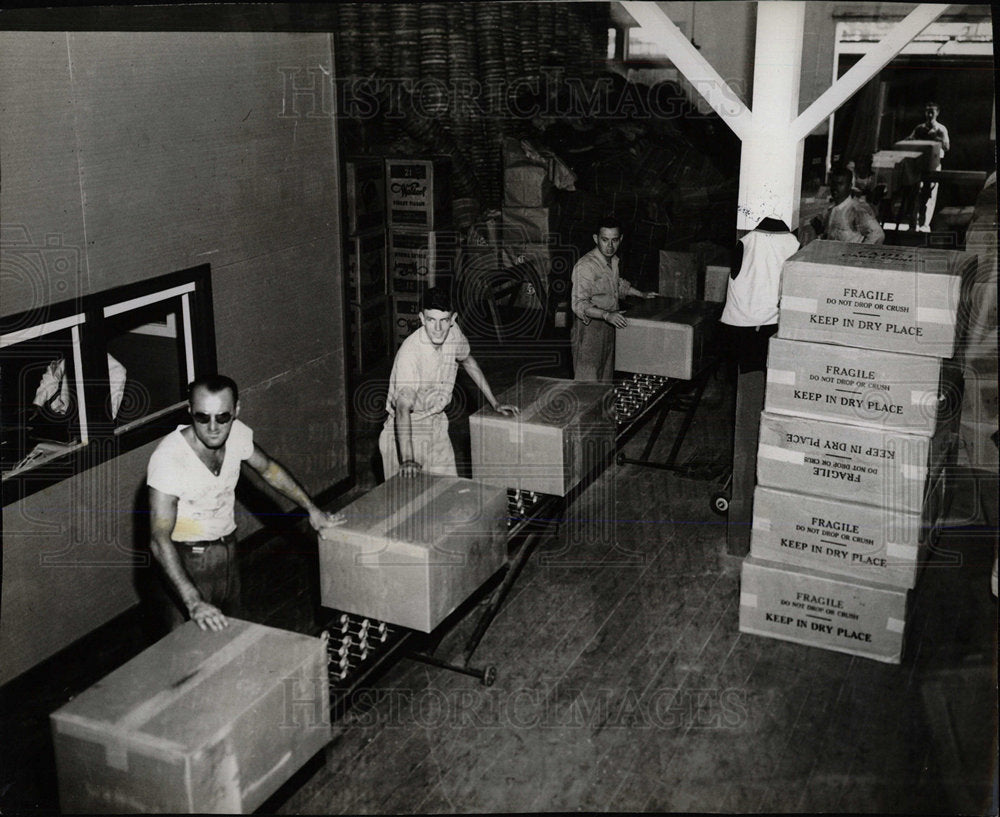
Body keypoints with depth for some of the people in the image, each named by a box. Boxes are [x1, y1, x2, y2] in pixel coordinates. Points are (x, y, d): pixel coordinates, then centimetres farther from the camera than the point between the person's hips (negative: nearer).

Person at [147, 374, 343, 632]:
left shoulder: (237, 435, -13)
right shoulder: (168, 458, -30)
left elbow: (268, 468, 10)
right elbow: (160, 540, -34)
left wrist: (312, 509, 9)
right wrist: (193, 602, -43)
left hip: (227, 550, 6)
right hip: (185, 561, -5)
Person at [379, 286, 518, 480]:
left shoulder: (453, 333, -9)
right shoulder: (410, 352, -30)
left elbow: (468, 361, 14)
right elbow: (403, 407, -38)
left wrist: (495, 403, 16)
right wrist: (407, 459, -49)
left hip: (437, 424, 6)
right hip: (408, 429, -6)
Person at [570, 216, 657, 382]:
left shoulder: (614, 261, 6)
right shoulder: (585, 266, -23)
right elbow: (579, 304, -27)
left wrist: (641, 294, 23)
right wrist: (606, 315, -38)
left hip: (609, 327, 8)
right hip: (589, 328, -8)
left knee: (606, 377, 17)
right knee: (587, 381, -5)